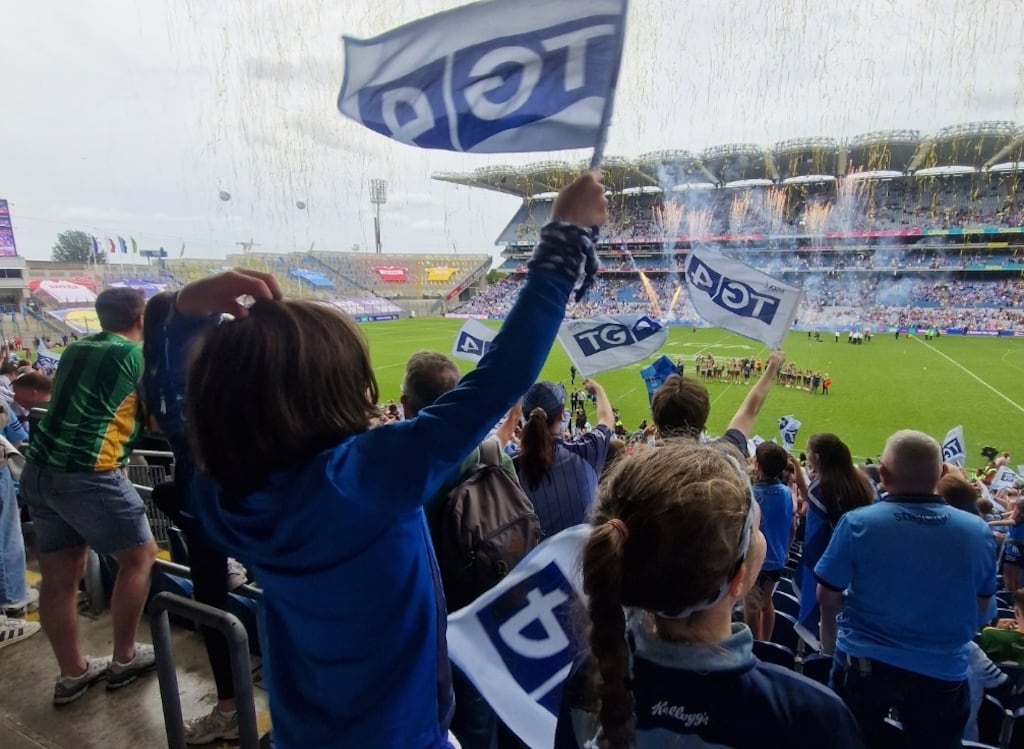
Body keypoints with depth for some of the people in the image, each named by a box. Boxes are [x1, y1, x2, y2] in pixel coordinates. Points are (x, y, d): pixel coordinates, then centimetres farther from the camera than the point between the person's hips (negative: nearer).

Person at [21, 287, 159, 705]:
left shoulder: (75, 350, 15)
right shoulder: (135, 355, -5)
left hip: (40, 469, 8)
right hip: (86, 475, -7)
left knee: (60, 574, 14)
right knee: (139, 555, 10)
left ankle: (72, 673, 27)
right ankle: (123, 660, 20)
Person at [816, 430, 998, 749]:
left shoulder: (858, 523, -19)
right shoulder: (979, 531, -10)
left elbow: (827, 597, -9)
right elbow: (981, 606, 5)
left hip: (864, 665, -2)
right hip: (943, 673, 2)